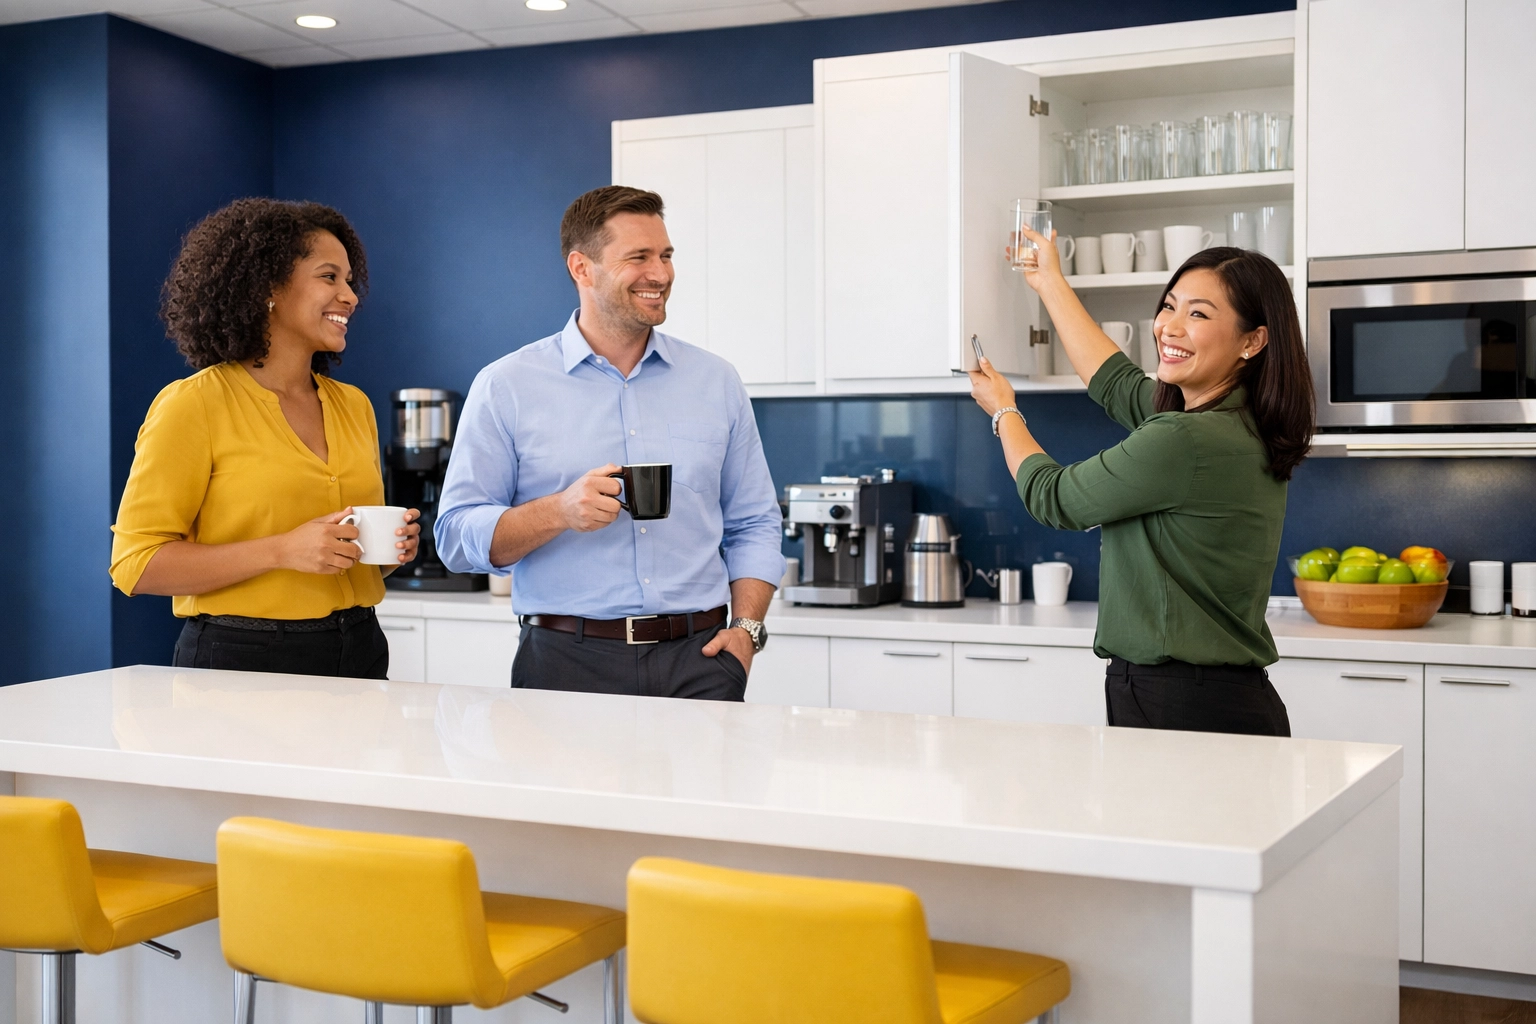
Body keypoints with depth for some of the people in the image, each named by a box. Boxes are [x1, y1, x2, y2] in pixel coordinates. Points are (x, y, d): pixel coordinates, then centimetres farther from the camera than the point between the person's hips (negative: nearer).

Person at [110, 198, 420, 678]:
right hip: (240, 658, -5)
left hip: (358, 655, 6)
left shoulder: (354, 405, 12)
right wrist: (282, 551, -20)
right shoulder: (193, 404, -8)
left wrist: (393, 546, 1)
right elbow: (136, 563, -12)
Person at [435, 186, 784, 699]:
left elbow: (754, 527, 16)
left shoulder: (717, 383, 11)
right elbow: (458, 535, -1)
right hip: (567, 663, -2)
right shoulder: (506, 387, 2)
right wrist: (559, 513, -17)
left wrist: (747, 628, 0)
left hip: (698, 660, 2)